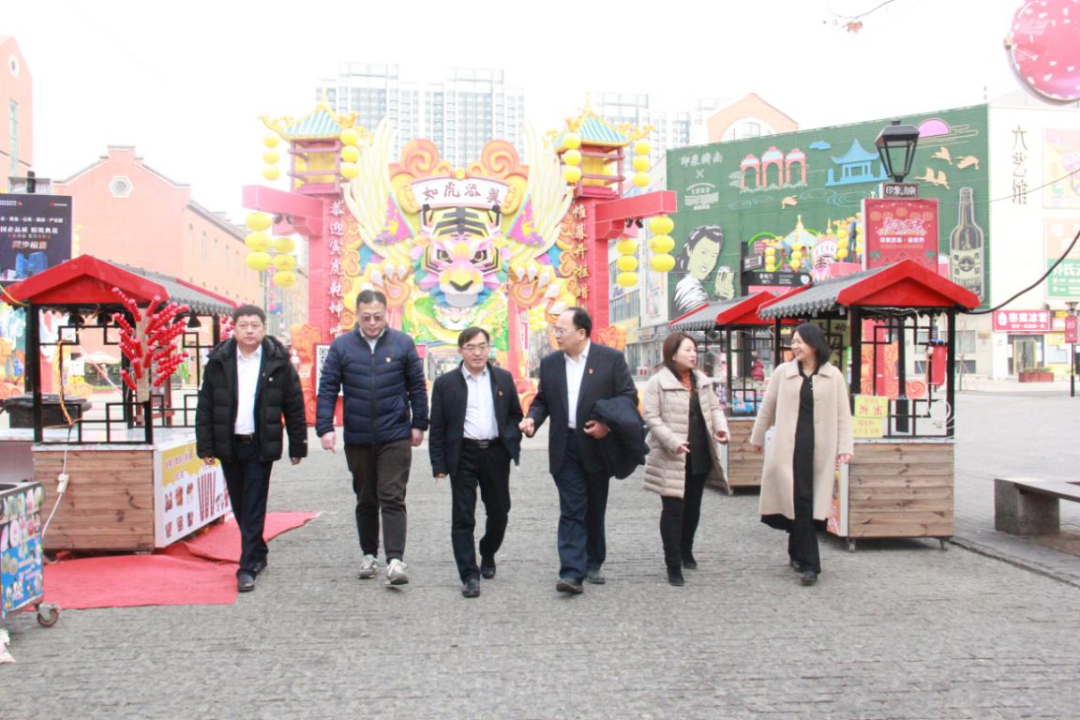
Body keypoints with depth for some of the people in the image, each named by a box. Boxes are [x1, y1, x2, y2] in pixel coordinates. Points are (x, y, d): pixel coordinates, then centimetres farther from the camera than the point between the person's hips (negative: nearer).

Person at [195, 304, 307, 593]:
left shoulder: (278, 363, -2)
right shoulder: (218, 362, 3)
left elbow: (294, 407, 1)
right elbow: (205, 407, 5)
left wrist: (297, 446, 0)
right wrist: (205, 447, 0)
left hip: (260, 446, -3)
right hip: (229, 445, 3)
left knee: (254, 508, -3)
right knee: (240, 506, 13)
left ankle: (248, 568, 0)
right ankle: (258, 554, 31)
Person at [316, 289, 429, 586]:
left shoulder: (402, 344, 0)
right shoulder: (341, 346, 1)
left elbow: (417, 387, 5)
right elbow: (327, 389, 1)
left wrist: (418, 424, 4)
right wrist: (324, 428, -7)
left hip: (395, 437, -2)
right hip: (357, 439, 2)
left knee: (392, 498, -6)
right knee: (366, 500, 14)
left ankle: (395, 559, -7)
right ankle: (369, 555, 27)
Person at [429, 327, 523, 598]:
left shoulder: (503, 378, 7)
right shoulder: (445, 383, 1)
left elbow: (515, 415, 13)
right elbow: (437, 428, 1)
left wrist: (513, 445, 1)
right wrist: (439, 465, -4)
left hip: (496, 452, 2)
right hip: (463, 455, -2)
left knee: (499, 512, 12)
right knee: (463, 517, -3)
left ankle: (488, 556, 38)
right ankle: (470, 575, 3)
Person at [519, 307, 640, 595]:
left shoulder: (611, 358, -3)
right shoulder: (549, 363, 8)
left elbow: (629, 397, -2)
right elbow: (542, 400, 13)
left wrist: (608, 424, -14)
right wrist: (532, 419, -7)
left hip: (597, 446, -1)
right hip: (565, 448, 1)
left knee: (595, 510, 12)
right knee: (571, 511, -5)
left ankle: (592, 565, 27)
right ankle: (572, 572, -7)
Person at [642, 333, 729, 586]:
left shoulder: (703, 381, 11)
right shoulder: (658, 382, -10)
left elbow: (714, 407, 17)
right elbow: (651, 416, -13)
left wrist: (721, 426, -4)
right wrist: (672, 441, -22)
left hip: (700, 455, 6)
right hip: (672, 458, -6)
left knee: (693, 507, 17)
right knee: (673, 509, -4)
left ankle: (686, 552, 37)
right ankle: (673, 565, 1)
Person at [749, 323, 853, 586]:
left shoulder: (833, 376, 4)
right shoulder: (783, 372, 6)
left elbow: (843, 414, 3)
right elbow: (767, 408, 14)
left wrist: (845, 447, -4)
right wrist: (757, 437, 19)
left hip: (819, 447, 1)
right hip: (788, 446, 0)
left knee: (810, 502, 6)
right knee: (799, 500, -5)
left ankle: (797, 552, 26)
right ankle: (808, 563, -2)